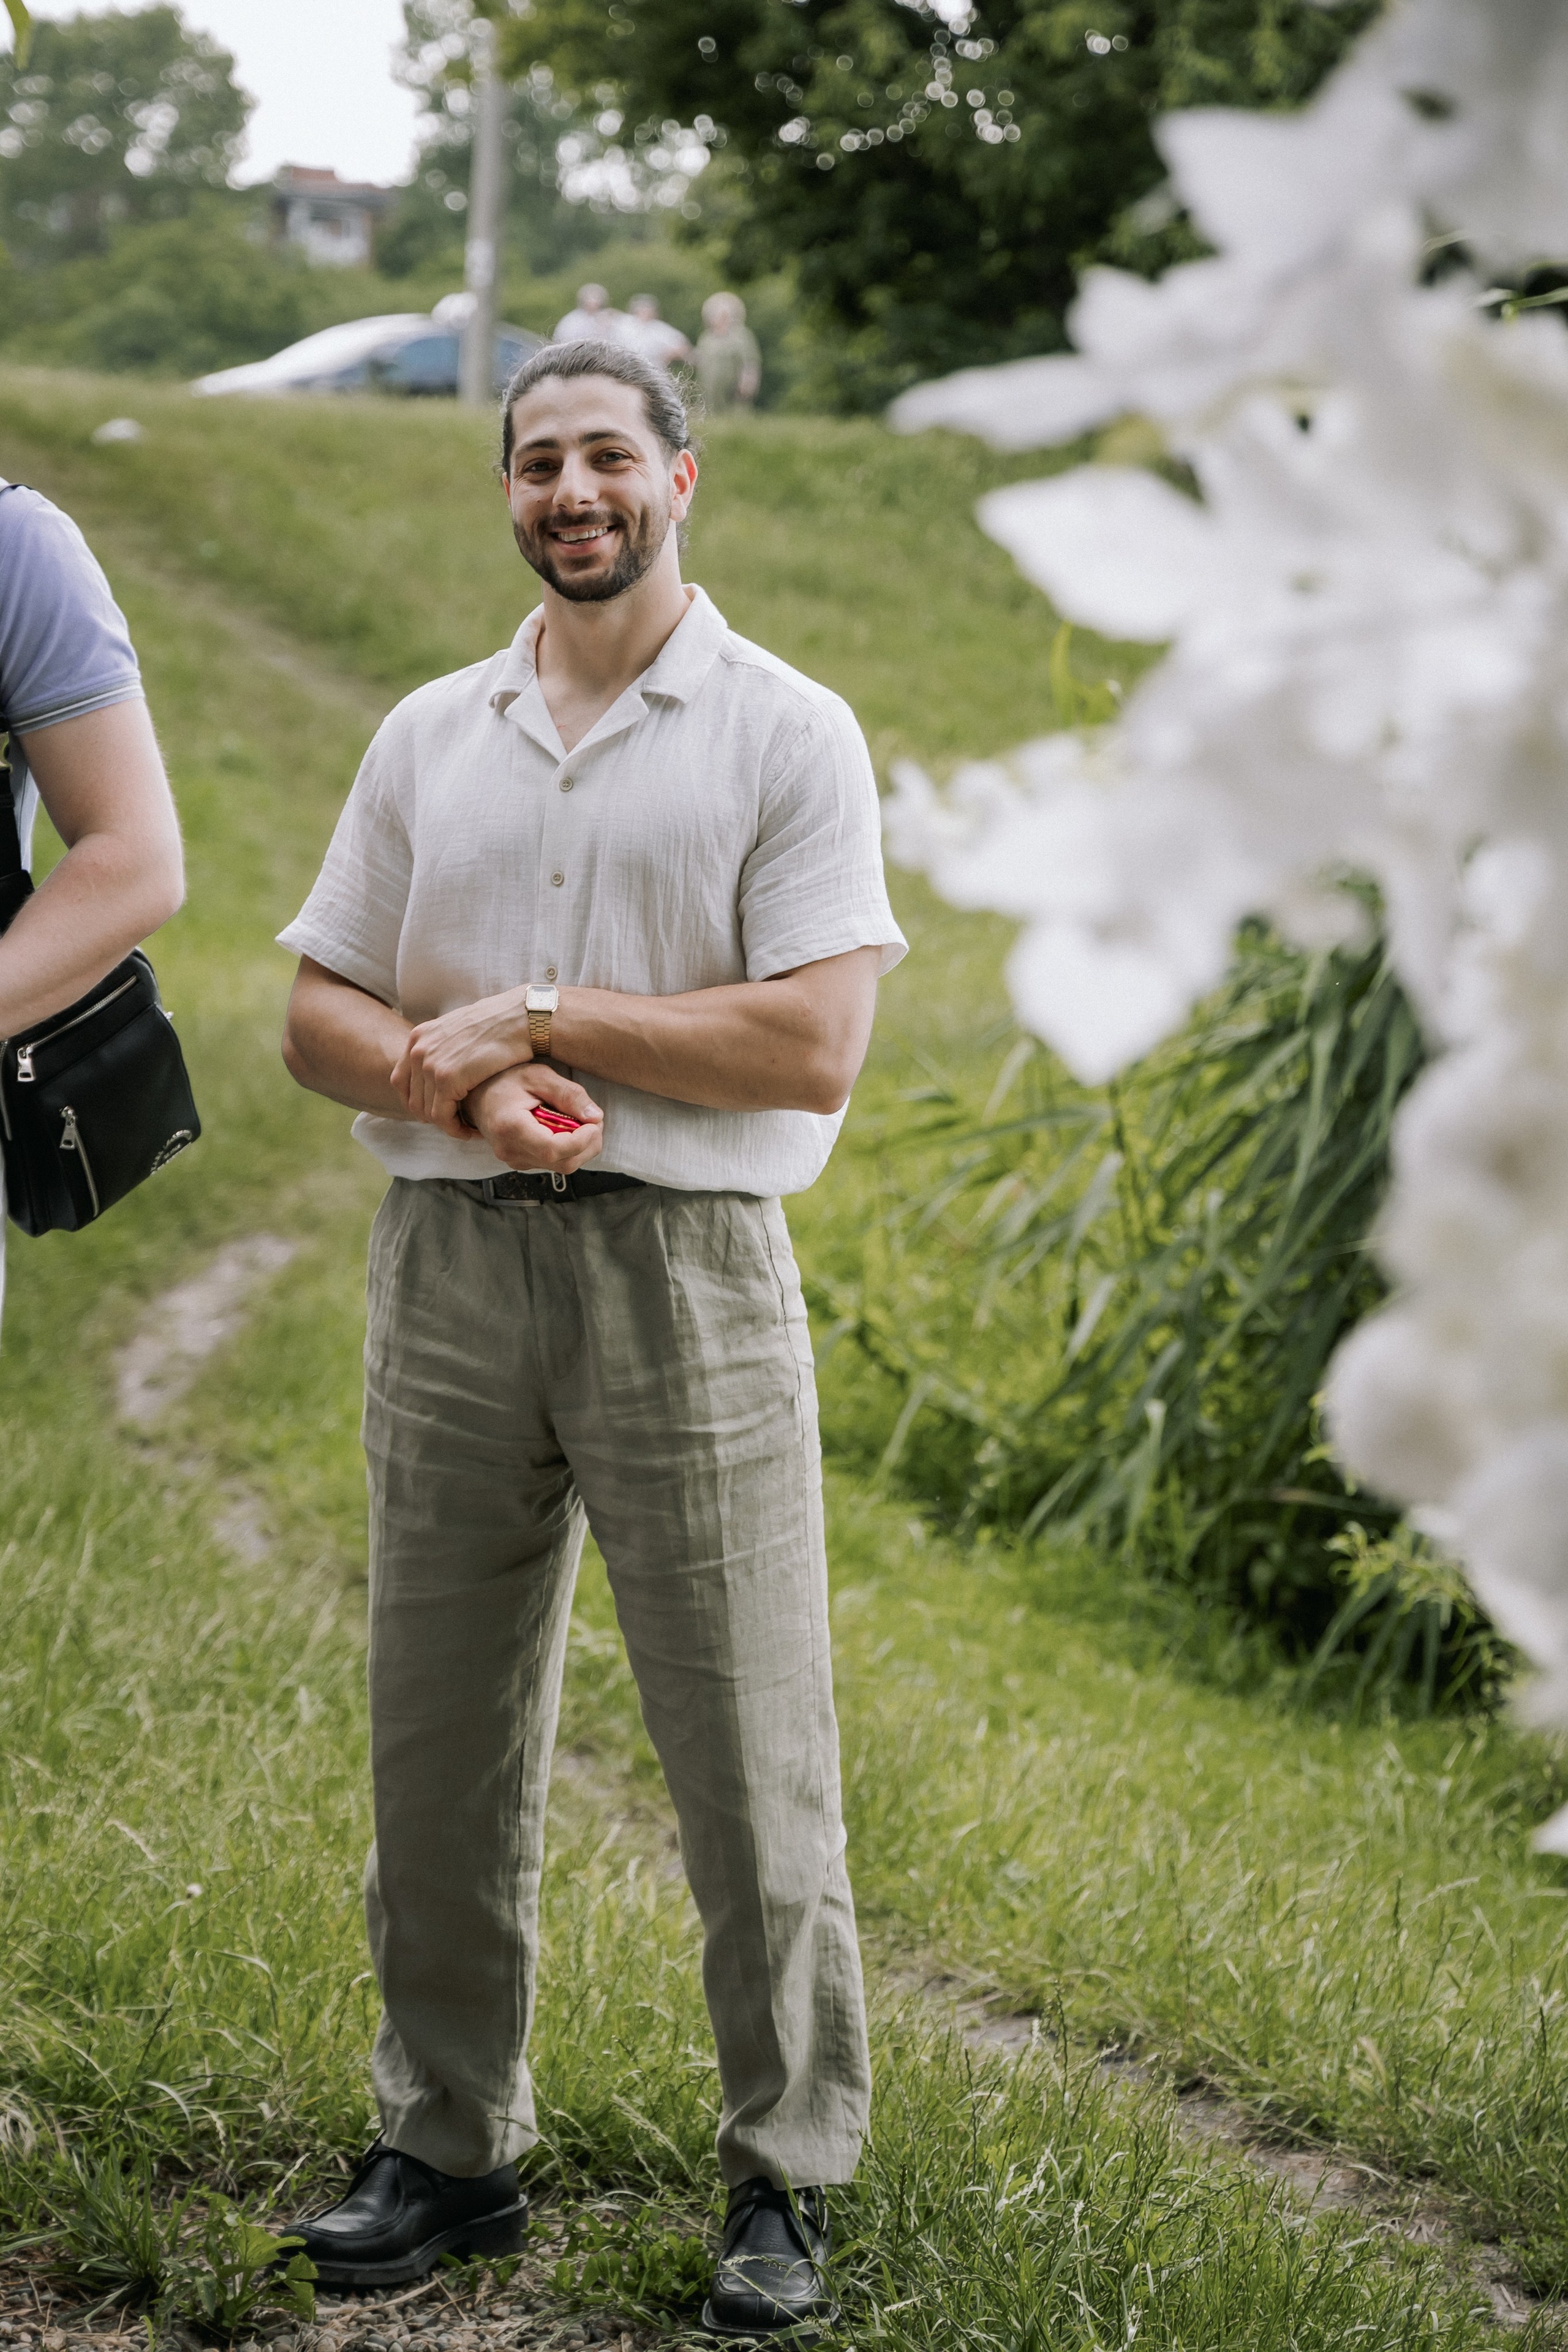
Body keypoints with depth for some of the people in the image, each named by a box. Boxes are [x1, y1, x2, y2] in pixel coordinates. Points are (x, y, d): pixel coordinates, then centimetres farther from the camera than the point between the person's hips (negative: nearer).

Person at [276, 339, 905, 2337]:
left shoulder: (788, 735, 0)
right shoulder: (430, 737, 14)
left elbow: (814, 1046, -10)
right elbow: (316, 1017, 12)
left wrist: (544, 1017, -11)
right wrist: (450, 1080, -9)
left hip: (684, 1272, -4)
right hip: (450, 1261, 4)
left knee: (748, 1754, -2)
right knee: (438, 1737, 9)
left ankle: (786, 2177, 9)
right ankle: (449, 2142, 21)